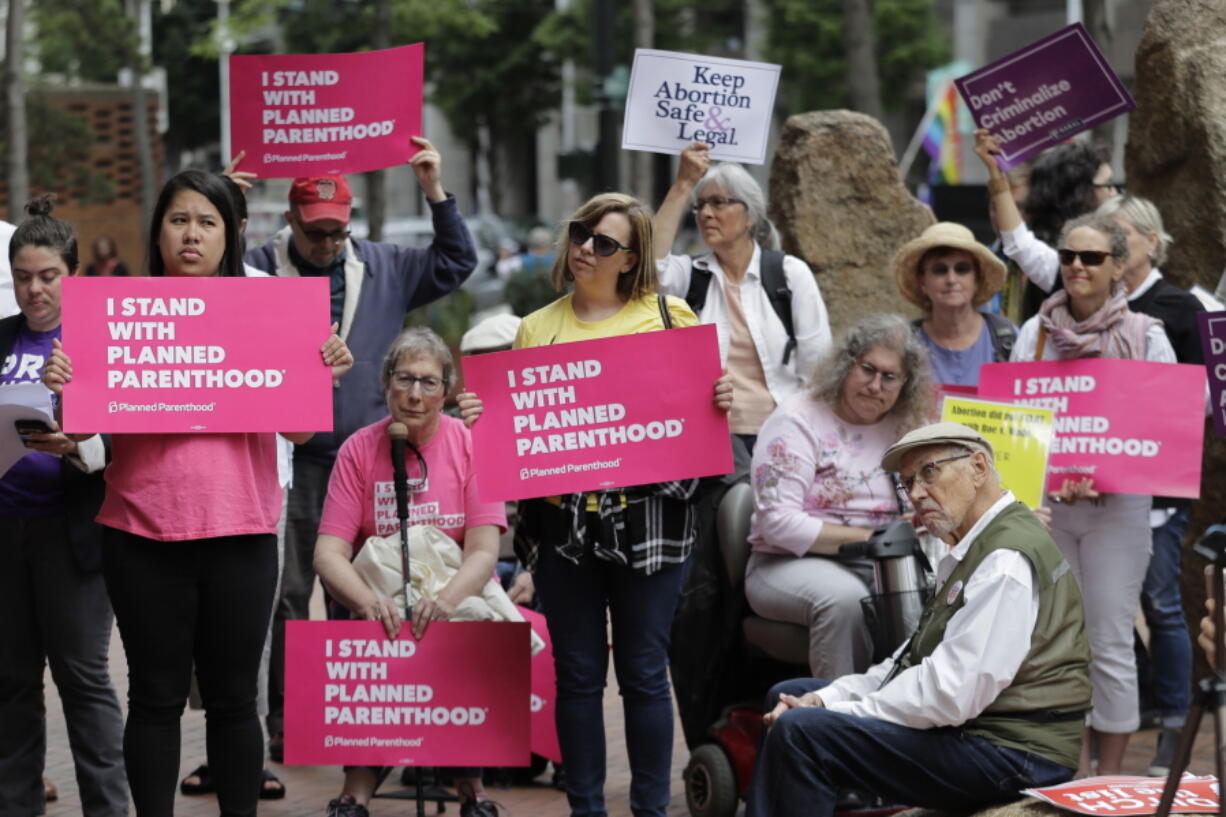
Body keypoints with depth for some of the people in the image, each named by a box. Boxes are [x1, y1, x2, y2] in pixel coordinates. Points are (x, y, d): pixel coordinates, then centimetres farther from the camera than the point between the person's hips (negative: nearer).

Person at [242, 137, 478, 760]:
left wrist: (435, 190, -1)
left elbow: (456, 264, 9)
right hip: (289, 458, -2)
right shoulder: (261, 267, 1)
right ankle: (282, 716, 10)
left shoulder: (383, 267, 9)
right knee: (286, 590, 3)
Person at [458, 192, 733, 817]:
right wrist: (478, 417, -5)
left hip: (644, 516, -2)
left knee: (644, 672, 2)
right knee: (578, 673, 6)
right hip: (562, 519, 2)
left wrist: (720, 402, -11)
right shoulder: (537, 328, 12)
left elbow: (700, 404, 10)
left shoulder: (667, 317, 6)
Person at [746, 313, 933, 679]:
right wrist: (866, 538, -16)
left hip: (881, 567, 5)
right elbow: (778, 522, -13)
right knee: (845, 596, -38)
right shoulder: (798, 420, -4)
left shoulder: (904, 429, 13)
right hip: (793, 565, -4)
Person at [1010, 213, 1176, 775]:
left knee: (1110, 642, -2)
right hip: (1044, 503, 3)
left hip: (1117, 504, -2)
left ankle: (1109, 778, 5)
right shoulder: (1035, 333, 7)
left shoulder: (1145, 336, 1)